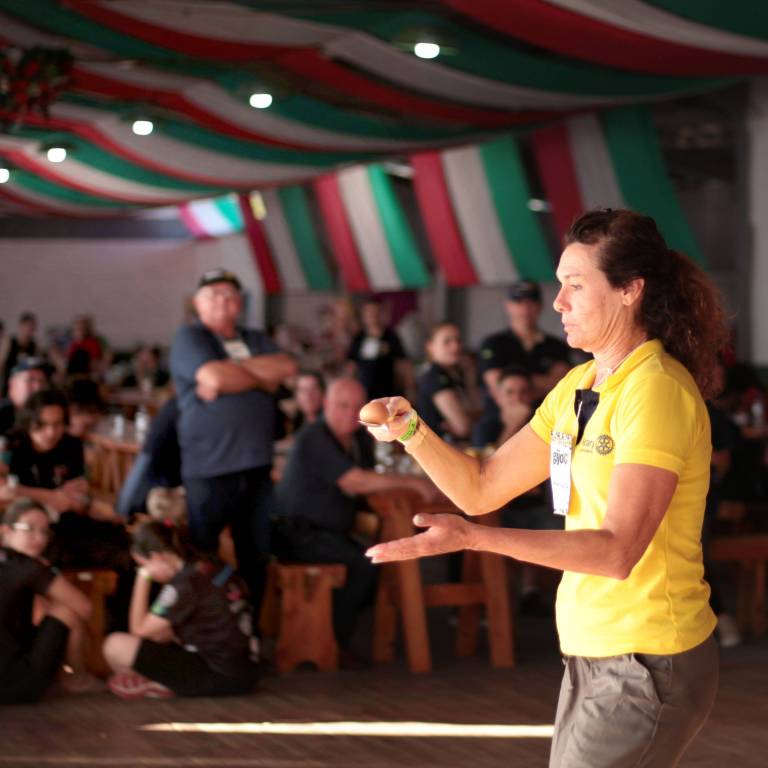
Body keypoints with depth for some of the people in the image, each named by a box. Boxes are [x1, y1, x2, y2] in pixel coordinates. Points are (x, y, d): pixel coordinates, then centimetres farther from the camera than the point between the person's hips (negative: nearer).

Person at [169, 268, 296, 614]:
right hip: (209, 468, -6)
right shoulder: (190, 338, -2)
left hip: (256, 465, 6)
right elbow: (214, 378, -19)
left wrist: (234, 368, -11)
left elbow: (287, 368, -1)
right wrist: (262, 377, -2)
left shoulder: (257, 340, 17)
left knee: (256, 556, 11)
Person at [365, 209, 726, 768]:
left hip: (649, 664, -8)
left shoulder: (657, 390, -17)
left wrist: (474, 538, -31)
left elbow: (619, 550, -25)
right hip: (591, 653, 8)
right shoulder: (579, 387, 10)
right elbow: (480, 488, 11)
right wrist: (411, 430, -6)